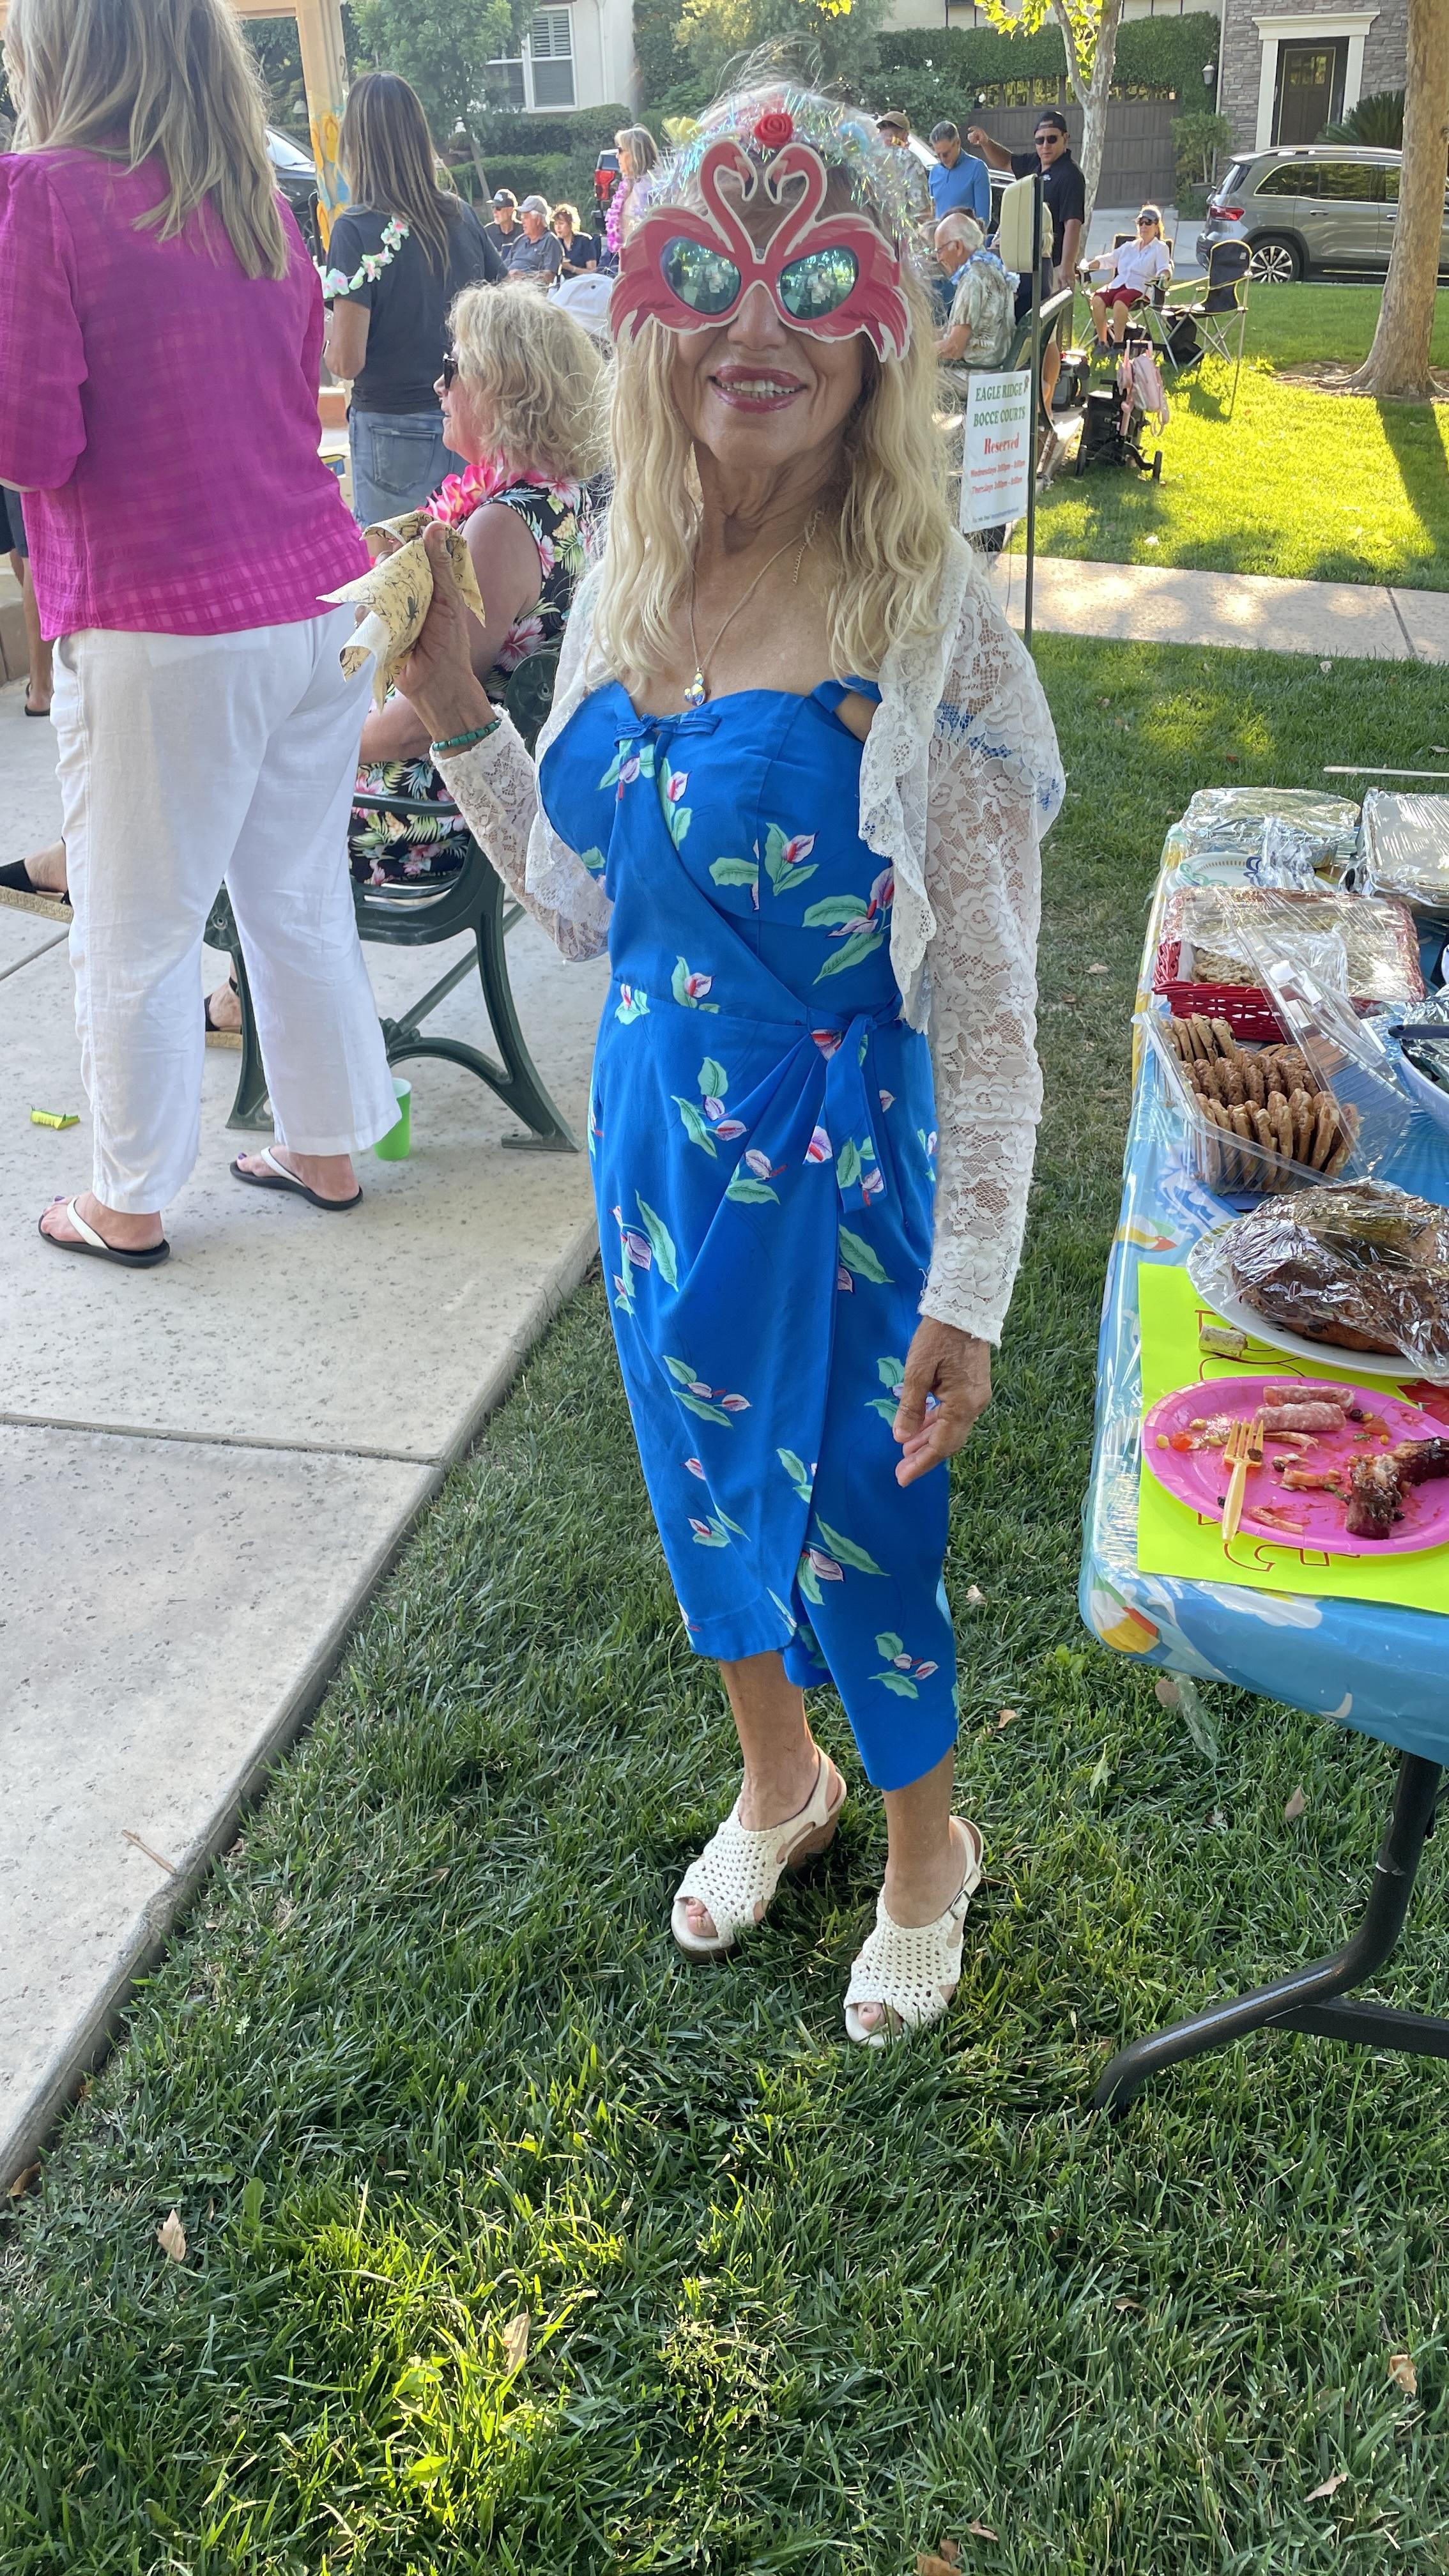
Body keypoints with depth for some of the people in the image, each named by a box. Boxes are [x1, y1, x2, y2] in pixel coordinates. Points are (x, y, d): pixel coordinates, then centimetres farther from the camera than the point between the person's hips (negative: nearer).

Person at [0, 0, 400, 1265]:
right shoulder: (257, 201, 9)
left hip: (163, 626, -6)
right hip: (321, 595, 6)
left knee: (136, 936, 7)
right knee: (302, 901, 17)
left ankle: (130, 1205, 21)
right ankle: (327, 1147, 31)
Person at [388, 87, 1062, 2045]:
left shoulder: (930, 623, -18)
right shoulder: (626, 591, -1)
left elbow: (987, 1000, -17)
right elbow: (585, 907, 8)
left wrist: (970, 1294, -18)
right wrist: (454, 710, -1)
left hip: (844, 1158, -6)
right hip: (657, 1131, 6)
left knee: (856, 1516, 10)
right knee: (705, 1477, 22)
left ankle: (925, 1848, 41)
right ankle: (778, 1781, 51)